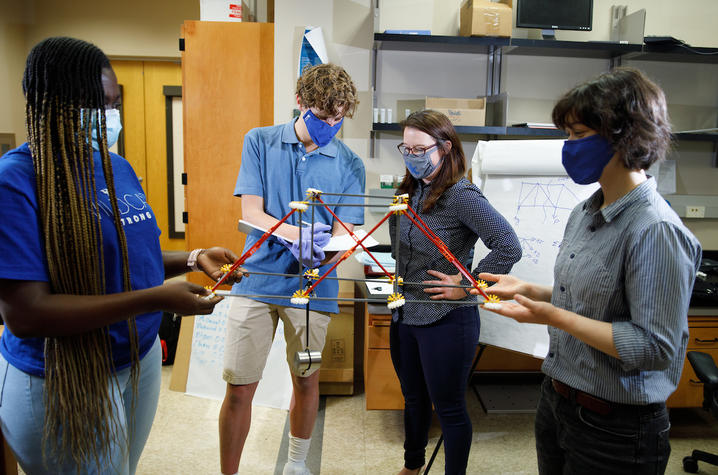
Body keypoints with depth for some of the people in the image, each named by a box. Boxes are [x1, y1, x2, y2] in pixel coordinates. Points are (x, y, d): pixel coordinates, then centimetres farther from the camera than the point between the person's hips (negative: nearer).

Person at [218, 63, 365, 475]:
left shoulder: (350, 164, 2)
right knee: (239, 388, 0)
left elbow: (343, 233, -2)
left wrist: (319, 255, -25)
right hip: (258, 277, -1)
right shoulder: (260, 142, 1)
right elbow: (252, 213, -5)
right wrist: (297, 234, -23)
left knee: (307, 379, 16)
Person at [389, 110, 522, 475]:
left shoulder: (461, 195, -17)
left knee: (448, 408, 8)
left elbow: (509, 248, -25)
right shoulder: (410, 191, 6)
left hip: (445, 321, -7)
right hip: (404, 315, 8)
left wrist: (465, 285, -20)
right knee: (413, 399, 24)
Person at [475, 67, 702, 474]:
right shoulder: (586, 213, 4)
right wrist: (529, 291, 2)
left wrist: (552, 316, -26)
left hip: (614, 429, -7)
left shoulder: (656, 230, -23)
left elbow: (655, 347, -25)